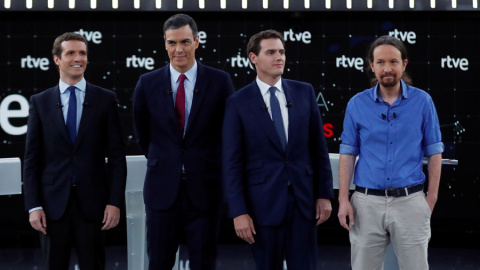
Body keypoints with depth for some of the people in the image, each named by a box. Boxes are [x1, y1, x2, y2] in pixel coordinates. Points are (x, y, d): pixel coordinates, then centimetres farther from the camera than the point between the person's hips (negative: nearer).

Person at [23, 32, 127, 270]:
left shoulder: (105, 99, 2)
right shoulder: (40, 102, 5)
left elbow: (116, 155, 1)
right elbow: (31, 159, 3)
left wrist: (115, 201, -6)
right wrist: (33, 206, -4)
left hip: (92, 201, -1)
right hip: (53, 202, 1)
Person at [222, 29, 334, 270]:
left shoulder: (304, 92, 5)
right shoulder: (238, 103, -3)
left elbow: (319, 147, 8)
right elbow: (232, 162, -5)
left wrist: (325, 194, 3)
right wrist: (238, 212, -10)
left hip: (303, 198, 2)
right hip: (264, 202, -2)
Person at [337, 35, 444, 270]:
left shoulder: (422, 102, 1)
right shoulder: (357, 104, 3)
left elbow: (434, 153, 5)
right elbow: (348, 154, 5)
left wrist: (432, 197, -2)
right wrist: (343, 199, -2)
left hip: (409, 202, -1)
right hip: (367, 202, 1)